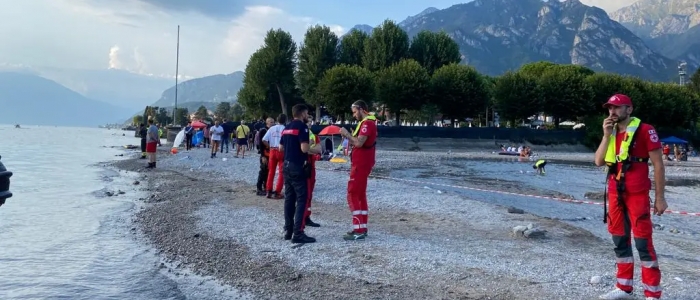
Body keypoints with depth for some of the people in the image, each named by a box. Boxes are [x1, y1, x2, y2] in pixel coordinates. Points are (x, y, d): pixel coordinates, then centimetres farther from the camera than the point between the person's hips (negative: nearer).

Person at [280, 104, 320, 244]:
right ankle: (298, 233, -10)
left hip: (287, 165, 9)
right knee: (302, 199, -6)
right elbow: (304, 148, -21)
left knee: (289, 198, 12)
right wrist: (315, 150, -4)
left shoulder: (287, 127, 15)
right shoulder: (302, 126, -12)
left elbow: (281, 148, 18)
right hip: (298, 167, -9)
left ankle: (288, 231, 16)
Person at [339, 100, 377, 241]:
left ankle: (358, 231, -9)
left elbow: (359, 143, -27)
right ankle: (362, 228, 18)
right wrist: (349, 138, 6)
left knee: (353, 195, -9)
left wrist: (347, 134, -16)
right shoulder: (368, 122, 17)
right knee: (360, 194, 14)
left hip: (361, 164, -11)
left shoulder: (367, 123, -17)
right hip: (362, 163, 11)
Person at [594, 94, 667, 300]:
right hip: (615, 193, 7)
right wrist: (606, 135, -5)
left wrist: (659, 197, -9)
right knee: (619, 240, 12)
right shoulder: (611, 133, 13)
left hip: (637, 194, -7)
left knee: (643, 242, -6)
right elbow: (599, 162, 4)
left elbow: (658, 164, -7)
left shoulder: (645, 130, -8)